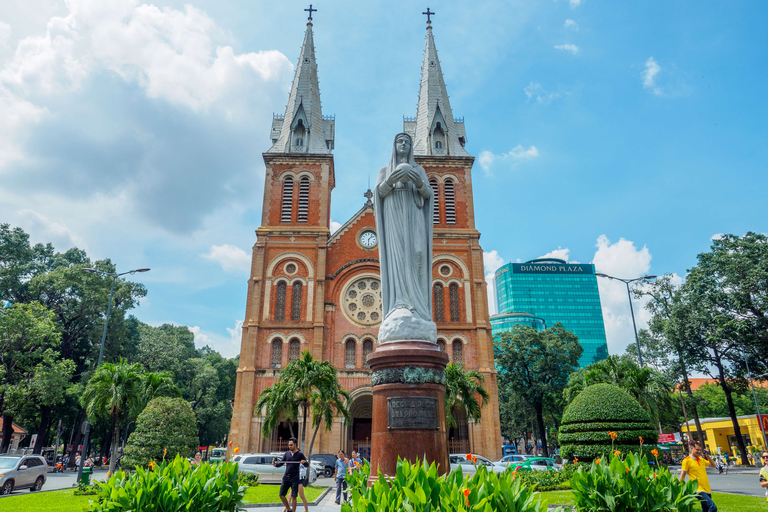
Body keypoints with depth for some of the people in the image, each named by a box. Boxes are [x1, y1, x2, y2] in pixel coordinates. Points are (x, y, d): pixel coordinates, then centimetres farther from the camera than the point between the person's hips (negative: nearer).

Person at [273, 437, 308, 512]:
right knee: (281, 495, 4)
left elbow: (307, 465, 1)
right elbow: (281, 463, 11)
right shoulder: (286, 454, 9)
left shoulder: (300, 454, 0)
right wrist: (276, 464, -12)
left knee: (293, 497, -5)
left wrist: (304, 462, -23)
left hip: (294, 478, -4)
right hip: (286, 478, 4)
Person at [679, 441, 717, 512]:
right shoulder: (687, 460, -7)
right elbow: (682, 476, -7)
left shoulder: (701, 459, 12)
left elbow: (713, 465, 23)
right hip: (699, 490, -7)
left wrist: (707, 455, 9)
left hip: (707, 490, 7)